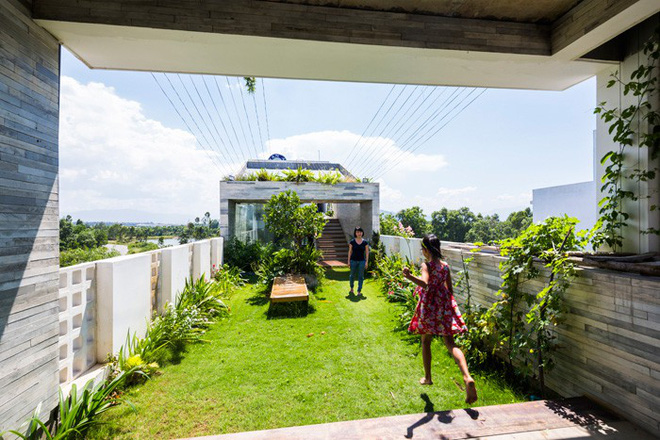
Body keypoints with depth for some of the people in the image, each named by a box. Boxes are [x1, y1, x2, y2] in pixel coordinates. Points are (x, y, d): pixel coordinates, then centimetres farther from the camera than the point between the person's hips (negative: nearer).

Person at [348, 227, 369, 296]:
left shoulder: (365, 242, -1)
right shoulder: (352, 242, -3)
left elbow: (367, 252, 3)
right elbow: (350, 251, 1)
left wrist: (367, 262, -2)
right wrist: (348, 261, -1)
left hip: (362, 261, 0)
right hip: (353, 260, 0)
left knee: (361, 276, 4)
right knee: (352, 275, 12)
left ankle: (359, 291, 14)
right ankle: (351, 288, 35)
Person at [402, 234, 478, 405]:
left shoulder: (426, 265, -15)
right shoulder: (445, 266, 4)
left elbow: (425, 284, -33)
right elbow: (450, 289, 10)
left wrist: (410, 277, -48)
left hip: (429, 305, -5)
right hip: (444, 304, 5)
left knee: (425, 342, 15)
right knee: (450, 343, 4)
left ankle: (427, 378, 29)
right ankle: (467, 377, -17)